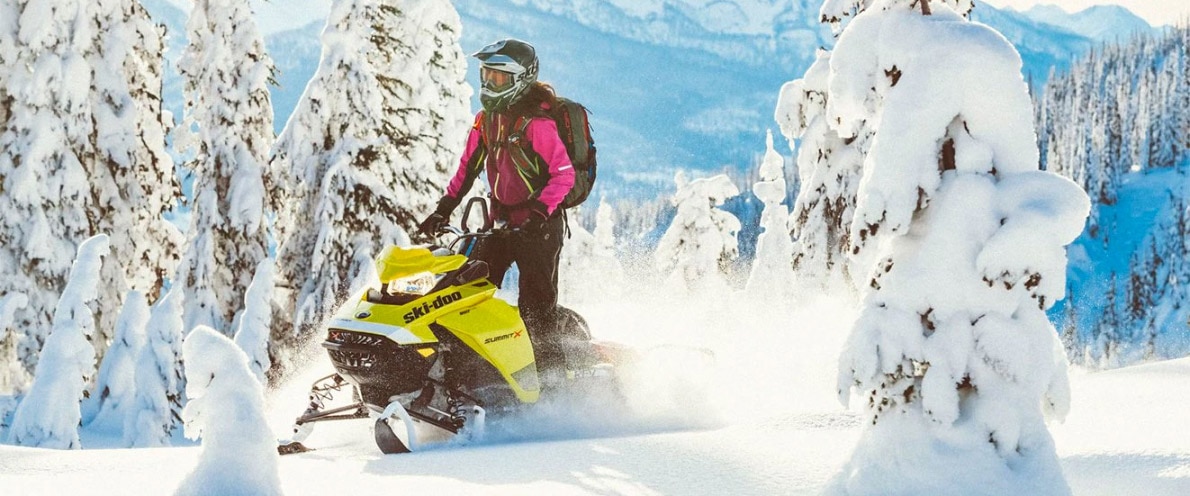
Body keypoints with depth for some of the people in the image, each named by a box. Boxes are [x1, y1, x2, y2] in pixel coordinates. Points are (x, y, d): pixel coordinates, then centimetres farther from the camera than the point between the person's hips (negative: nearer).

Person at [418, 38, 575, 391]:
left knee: (536, 307, -10)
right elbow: (467, 169, 15)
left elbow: (565, 175, -19)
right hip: (500, 222, 8)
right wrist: (443, 210, 8)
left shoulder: (536, 124, -17)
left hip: (539, 226, -8)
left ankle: (553, 380, -5)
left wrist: (539, 212, -30)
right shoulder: (486, 120, 7)